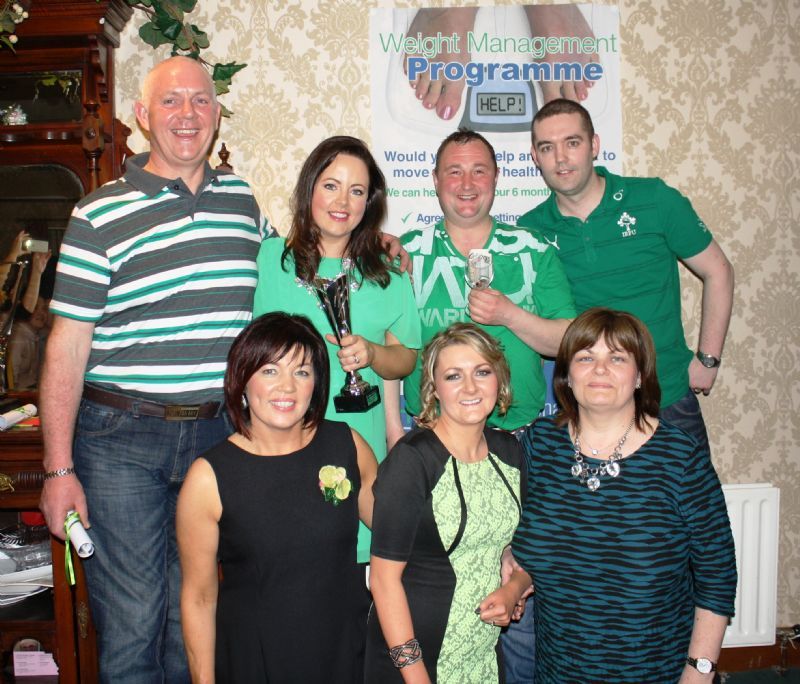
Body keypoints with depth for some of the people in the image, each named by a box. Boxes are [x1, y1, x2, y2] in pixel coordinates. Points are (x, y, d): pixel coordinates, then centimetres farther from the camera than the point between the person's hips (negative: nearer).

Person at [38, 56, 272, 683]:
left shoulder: (241, 199, 8)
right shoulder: (101, 214, -5)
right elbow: (66, 346, -7)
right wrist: (59, 467, -9)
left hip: (216, 433, 4)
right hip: (121, 437, -3)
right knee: (130, 619, 4)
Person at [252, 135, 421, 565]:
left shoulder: (386, 271, 9)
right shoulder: (268, 257, 3)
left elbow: (406, 359, 9)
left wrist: (371, 354, -10)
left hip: (359, 442, 2)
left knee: (355, 554, 3)